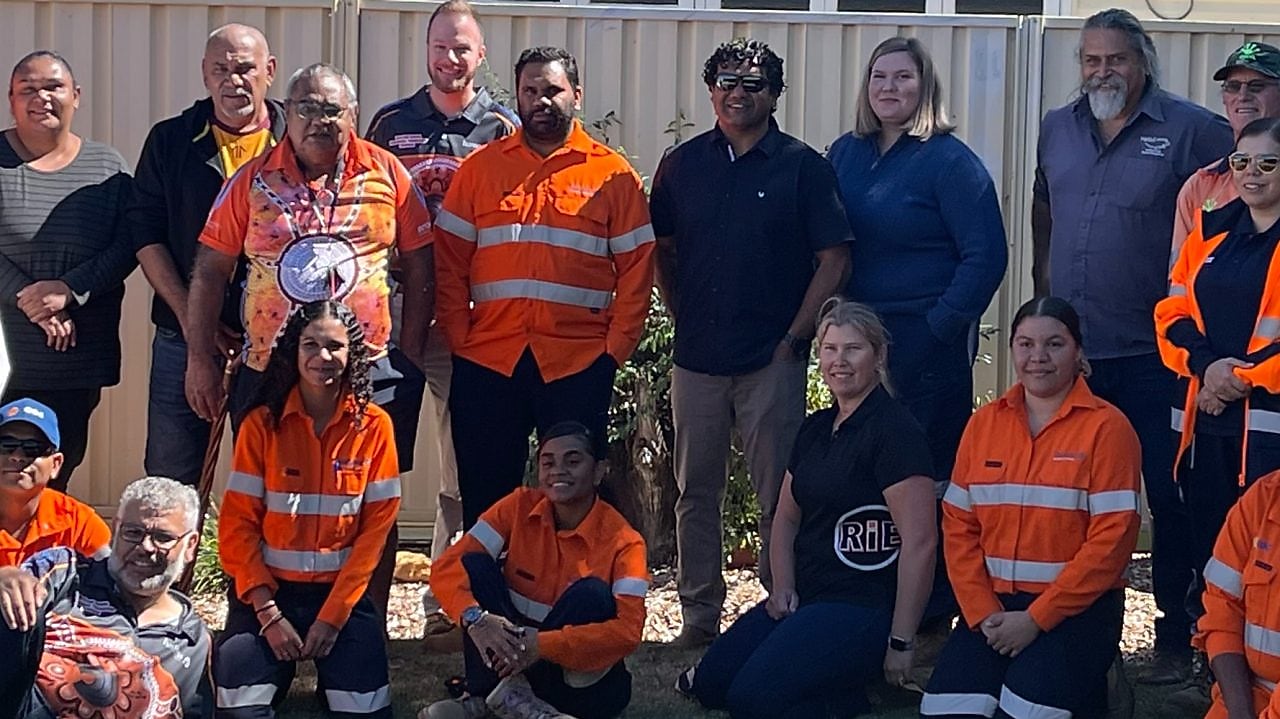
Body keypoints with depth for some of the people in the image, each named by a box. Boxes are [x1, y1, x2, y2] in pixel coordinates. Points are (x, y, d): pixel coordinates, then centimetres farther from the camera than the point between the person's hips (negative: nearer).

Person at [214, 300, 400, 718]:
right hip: (269, 589, 0)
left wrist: (333, 615, -12)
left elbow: (376, 527, -4)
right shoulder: (262, 425, -3)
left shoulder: (374, 426, -2)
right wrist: (267, 612, -14)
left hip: (341, 592, 1)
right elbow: (238, 525, -4)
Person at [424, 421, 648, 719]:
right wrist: (475, 618, -35)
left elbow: (628, 630, -27)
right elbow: (447, 567, -13)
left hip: (580, 673, -2)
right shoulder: (519, 506, -6)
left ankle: (513, 693, -24)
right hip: (512, 650, 3)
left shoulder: (623, 541, -14)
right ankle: (486, 694, -26)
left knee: (591, 594, -29)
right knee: (474, 565, -17)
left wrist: (541, 644, -37)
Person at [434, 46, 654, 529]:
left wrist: (616, 347, -5)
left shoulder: (612, 175, 5)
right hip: (487, 362, 1)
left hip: (578, 363, -1)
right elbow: (450, 261, 7)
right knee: (484, 501, 7)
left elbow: (636, 269, 3)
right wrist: (458, 336, -2)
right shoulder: (480, 167, 9)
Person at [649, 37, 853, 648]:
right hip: (697, 356, 3)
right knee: (696, 493, 8)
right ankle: (699, 615, 17)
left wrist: (795, 337, -7)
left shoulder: (802, 167, -1)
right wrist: (684, 316, 8)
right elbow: (661, 250, 18)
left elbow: (834, 260, -3)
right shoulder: (683, 164, 8)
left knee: (778, 496, 0)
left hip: (773, 360, -3)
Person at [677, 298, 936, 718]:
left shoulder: (894, 430, -14)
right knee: (709, 684, 3)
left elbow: (920, 541, -20)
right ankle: (832, 685, 10)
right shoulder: (816, 428, 13)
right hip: (805, 598, 9)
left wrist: (901, 642, -19)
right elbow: (787, 517, 21)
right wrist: (783, 587, 3)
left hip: (864, 607, -9)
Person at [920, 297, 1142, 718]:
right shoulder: (984, 424, 11)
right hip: (994, 604, 4)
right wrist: (983, 613, -7)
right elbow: (959, 527, 7)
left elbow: (1111, 541, -11)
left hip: (1077, 608, -4)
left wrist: (1036, 619, -15)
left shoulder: (1106, 427, -4)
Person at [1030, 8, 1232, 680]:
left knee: (1168, 498, -1)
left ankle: (1176, 637, 10)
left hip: (1151, 353, -5)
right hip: (1069, 349, 5)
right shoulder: (1057, 127, 11)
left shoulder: (1190, 128, -6)